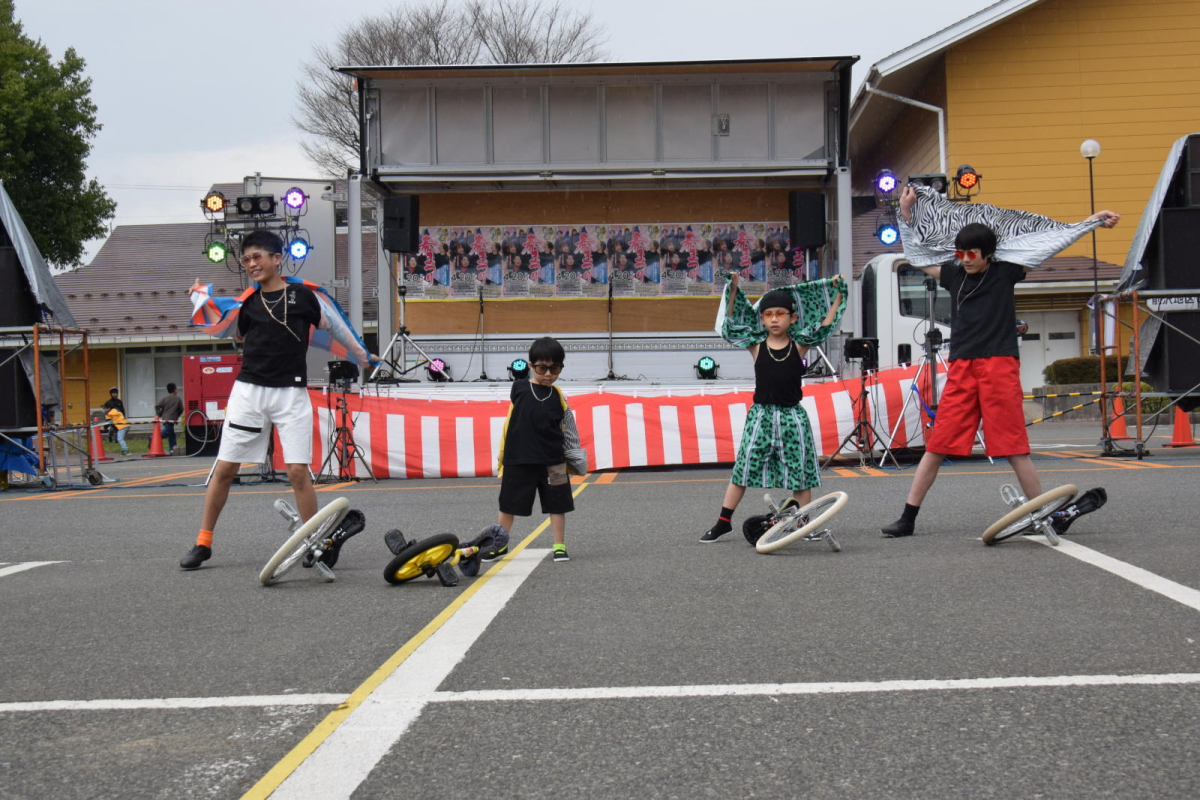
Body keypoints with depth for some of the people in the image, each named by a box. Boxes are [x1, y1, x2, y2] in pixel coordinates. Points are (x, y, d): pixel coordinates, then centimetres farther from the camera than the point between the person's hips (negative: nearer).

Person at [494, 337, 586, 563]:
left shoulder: (558, 396, 0)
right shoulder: (519, 389, -3)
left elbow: (568, 431, 6)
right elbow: (512, 424, 9)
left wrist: (575, 458, 3)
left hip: (552, 461, 0)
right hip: (517, 461, 0)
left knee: (557, 504, 6)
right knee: (508, 504, 9)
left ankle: (559, 546, 18)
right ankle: (498, 545, 24)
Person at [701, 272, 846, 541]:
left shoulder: (800, 345, 1)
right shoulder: (756, 345, 1)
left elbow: (825, 325, 4)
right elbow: (731, 325, 2)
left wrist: (838, 294, 2)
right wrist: (733, 291, -4)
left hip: (792, 416, 0)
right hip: (761, 415, 0)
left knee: (799, 472, 5)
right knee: (743, 469, 2)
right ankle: (723, 522, 9)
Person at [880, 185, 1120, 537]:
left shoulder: (1005, 272, 4)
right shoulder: (954, 274, 12)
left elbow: (1052, 243, 8)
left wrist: (1094, 220, 6)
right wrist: (906, 211, 17)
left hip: (999, 366, -3)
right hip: (961, 369, 3)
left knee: (1013, 448, -4)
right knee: (937, 445, 1)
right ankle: (908, 519, 5)